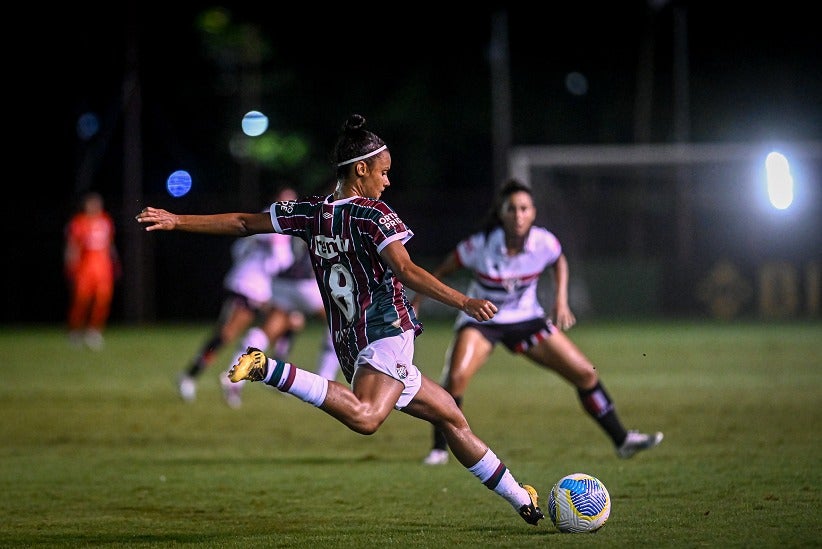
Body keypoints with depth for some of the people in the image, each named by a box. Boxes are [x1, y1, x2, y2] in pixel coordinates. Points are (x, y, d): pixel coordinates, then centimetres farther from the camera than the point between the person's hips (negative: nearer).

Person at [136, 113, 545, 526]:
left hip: (350, 347, 9)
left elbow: (242, 223, 14)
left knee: (451, 417, 18)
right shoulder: (375, 214, -7)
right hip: (386, 335, -9)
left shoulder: (310, 213, 11)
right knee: (365, 417, -36)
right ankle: (273, 372, -33)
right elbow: (405, 270, -20)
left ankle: (519, 498, 22)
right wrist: (464, 302, -25)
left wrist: (175, 222, 22)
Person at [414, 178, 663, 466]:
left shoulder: (544, 242, -17)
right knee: (456, 378, -29)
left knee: (586, 374, -1)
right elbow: (442, 270, -8)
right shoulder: (480, 246, -24)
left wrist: (561, 300, 0)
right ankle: (439, 448, -10)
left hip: (526, 320, 3)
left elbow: (559, 261, 9)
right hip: (480, 320, -3)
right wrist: (415, 305, -10)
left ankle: (622, 440, 15)